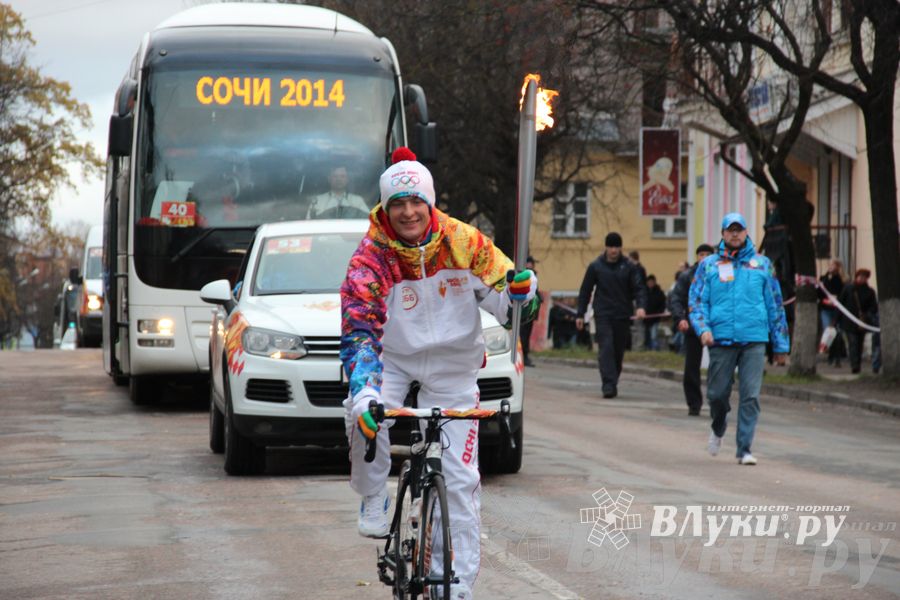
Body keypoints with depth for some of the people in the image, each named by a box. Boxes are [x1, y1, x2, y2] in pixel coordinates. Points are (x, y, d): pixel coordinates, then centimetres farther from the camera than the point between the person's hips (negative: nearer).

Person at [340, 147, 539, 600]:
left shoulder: (463, 242, -11)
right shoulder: (370, 258, -16)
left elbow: (501, 300, -2)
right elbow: (360, 333, -24)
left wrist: (520, 290, -27)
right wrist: (364, 393, -39)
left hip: (453, 366, 1)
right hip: (394, 359, -1)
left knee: (459, 477, -4)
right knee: (364, 415, -32)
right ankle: (373, 502, -4)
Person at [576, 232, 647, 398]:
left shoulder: (629, 267, 5)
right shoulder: (595, 266, 4)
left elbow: (639, 288, -2)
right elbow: (585, 291, 8)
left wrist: (641, 306, -21)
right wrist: (580, 314, 5)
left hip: (622, 316, 2)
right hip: (603, 315, -2)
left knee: (618, 351, 8)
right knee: (606, 349, -14)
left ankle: (613, 383, 23)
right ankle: (609, 385, -21)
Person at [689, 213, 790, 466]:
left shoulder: (762, 264, 11)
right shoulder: (708, 265, 9)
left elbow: (775, 305, 13)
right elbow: (696, 300, 5)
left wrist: (781, 344, 11)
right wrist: (703, 328, -14)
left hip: (754, 341, 0)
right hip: (721, 340, 0)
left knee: (750, 397, -6)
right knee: (717, 394, 5)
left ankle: (744, 449, -1)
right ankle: (718, 429, 35)